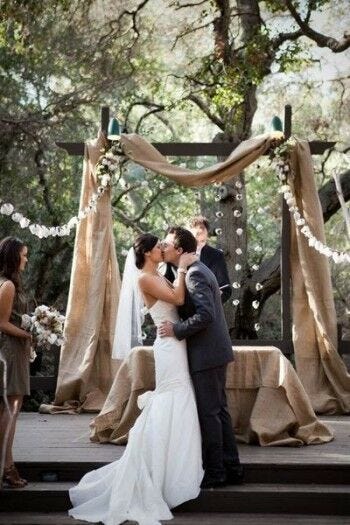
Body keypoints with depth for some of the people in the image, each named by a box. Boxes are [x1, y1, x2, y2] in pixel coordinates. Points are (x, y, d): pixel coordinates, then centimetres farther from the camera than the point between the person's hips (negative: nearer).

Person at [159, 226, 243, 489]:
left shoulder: (194, 275, -17)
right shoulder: (197, 270, 14)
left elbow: (205, 314, -27)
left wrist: (176, 329, -20)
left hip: (206, 354, -10)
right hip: (215, 351, 10)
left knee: (208, 413, -3)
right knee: (219, 410, 14)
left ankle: (215, 472, 5)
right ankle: (231, 467, 20)